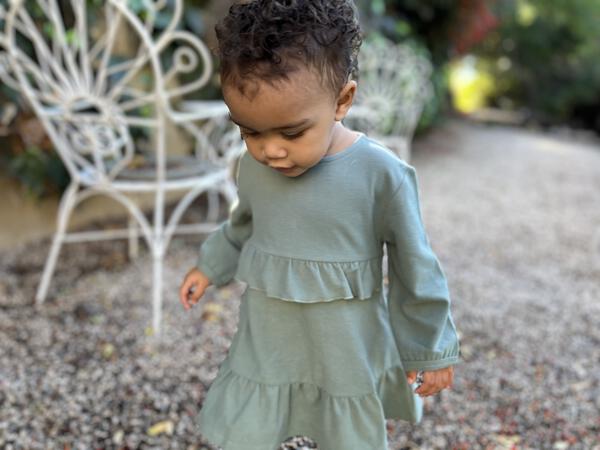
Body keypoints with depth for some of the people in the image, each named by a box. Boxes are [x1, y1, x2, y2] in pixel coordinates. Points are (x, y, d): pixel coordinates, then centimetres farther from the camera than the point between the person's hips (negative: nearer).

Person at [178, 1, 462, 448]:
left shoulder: (382, 176, -23)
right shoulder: (254, 164, -8)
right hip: (263, 351, 4)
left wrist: (430, 349, -3)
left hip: (347, 358, -3)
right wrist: (210, 266, 25)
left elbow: (416, 271, -12)